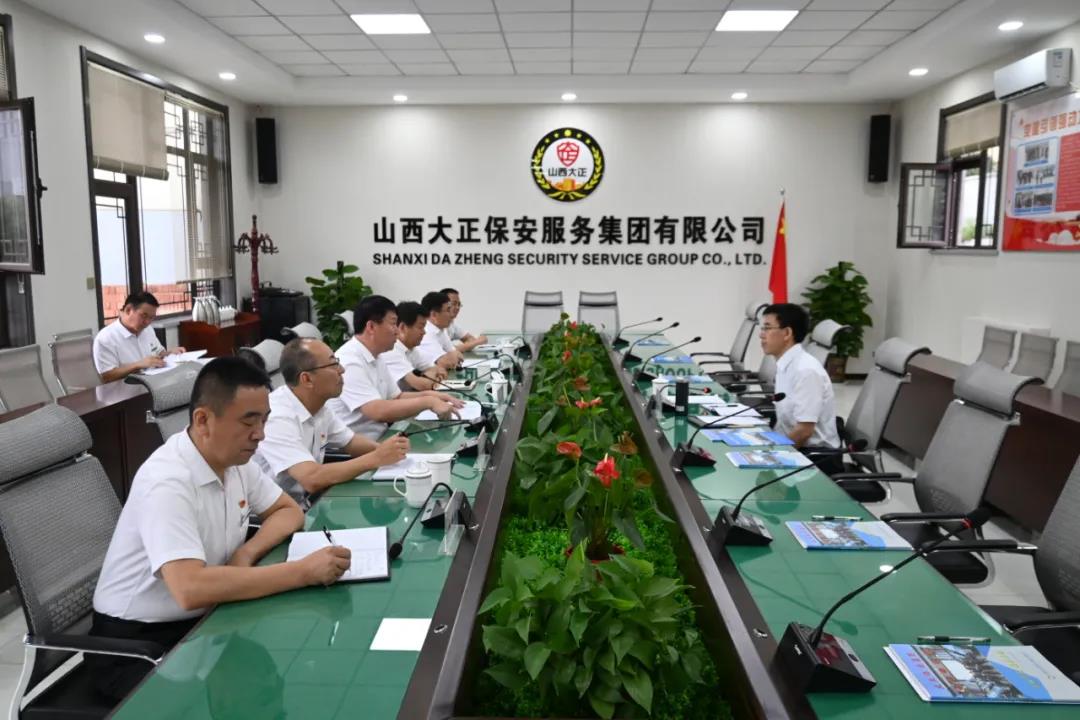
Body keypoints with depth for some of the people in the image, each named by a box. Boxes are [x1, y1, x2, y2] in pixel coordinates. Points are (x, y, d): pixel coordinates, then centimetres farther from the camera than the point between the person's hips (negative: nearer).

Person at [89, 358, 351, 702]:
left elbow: (289, 511, 9)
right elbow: (190, 589, -38)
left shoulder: (235, 460, -3)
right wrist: (304, 570, -36)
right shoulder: (167, 482, -27)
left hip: (201, 622, 7)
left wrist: (248, 552, -12)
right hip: (135, 644, -7)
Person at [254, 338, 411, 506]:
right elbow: (312, 480, -32)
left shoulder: (318, 406, 1)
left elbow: (349, 442, 14)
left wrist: (382, 449, -7)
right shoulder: (278, 417, -25)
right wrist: (376, 458, -25)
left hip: (305, 505, 8)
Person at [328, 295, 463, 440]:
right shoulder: (349, 362, -20)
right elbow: (377, 411, -28)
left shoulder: (377, 357, 9)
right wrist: (428, 402, -22)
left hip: (378, 438, 9)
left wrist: (429, 395, -1)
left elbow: (396, 397, 16)